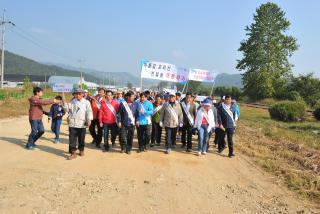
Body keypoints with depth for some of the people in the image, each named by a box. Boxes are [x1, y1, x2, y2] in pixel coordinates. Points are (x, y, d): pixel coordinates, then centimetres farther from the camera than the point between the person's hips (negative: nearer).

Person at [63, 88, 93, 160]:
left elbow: (89, 111, -7)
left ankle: (81, 150, 30)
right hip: (72, 123, 2)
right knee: (72, 138, -2)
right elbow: (68, 109, 10)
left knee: (81, 138, 11)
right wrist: (65, 103, -4)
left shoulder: (86, 102, -1)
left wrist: (89, 119, -18)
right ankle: (73, 152, 2)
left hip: (82, 124, -2)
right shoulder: (72, 102, 9)